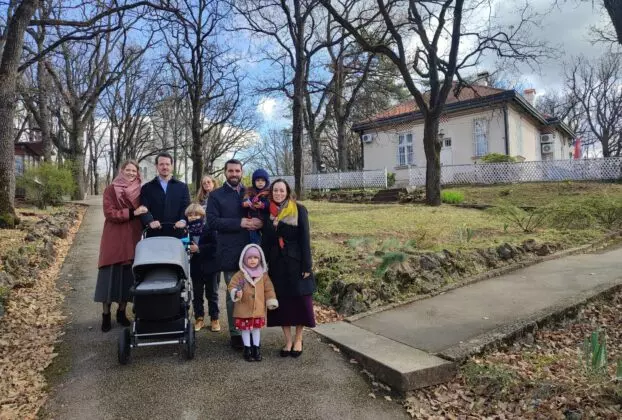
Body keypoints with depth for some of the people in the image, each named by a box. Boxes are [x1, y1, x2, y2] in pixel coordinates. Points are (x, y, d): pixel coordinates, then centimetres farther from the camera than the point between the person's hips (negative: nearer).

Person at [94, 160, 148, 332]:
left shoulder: (139, 191, 9)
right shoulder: (110, 190, -3)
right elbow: (109, 213, -12)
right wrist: (132, 213, -19)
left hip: (132, 238, 4)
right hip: (114, 239, -3)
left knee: (128, 275, 7)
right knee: (111, 275, 0)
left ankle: (121, 312, 20)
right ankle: (106, 314, 12)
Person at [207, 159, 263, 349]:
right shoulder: (216, 195, 5)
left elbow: (262, 215, 15)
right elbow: (212, 221, -7)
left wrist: (258, 223, -10)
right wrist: (240, 223, -15)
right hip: (230, 253, -3)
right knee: (234, 294, 5)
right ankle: (235, 333, 16)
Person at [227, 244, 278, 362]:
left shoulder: (263, 275, 0)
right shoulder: (240, 274, -7)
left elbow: (269, 289, 3)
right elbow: (232, 286, -8)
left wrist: (271, 301, -3)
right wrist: (236, 293, -27)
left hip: (258, 308, 2)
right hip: (243, 309, -2)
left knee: (257, 328, 12)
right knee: (245, 329, 8)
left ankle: (256, 348, 25)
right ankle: (247, 349, 22)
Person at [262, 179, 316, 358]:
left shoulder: (299, 210, -4)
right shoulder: (268, 212, 6)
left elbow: (304, 238, -7)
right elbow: (265, 240, 9)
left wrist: (306, 265, -11)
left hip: (295, 261, -3)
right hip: (276, 263, 3)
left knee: (300, 299, 3)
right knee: (281, 301, 7)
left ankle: (298, 339, 20)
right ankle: (288, 340, 19)